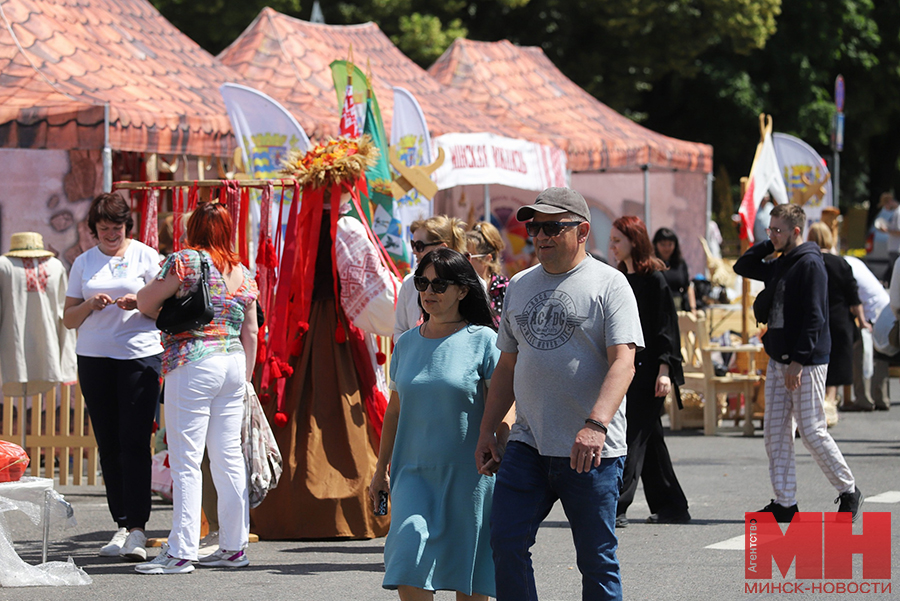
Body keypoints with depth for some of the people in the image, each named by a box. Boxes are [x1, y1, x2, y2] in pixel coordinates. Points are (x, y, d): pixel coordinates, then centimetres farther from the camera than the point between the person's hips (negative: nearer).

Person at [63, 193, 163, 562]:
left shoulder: (145, 256, 4)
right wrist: (89, 305, -8)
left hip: (140, 356, -4)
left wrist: (139, 303, -17)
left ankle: (137, 529, -13)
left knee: (135, 442, -11)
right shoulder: (83, 263, 12)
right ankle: (122, 525, 10)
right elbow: (69, 319, 12)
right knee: (108, 445, 4)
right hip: (94, 359, 4)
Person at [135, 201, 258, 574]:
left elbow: (145, 302, -4)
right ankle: (234, 547, 15)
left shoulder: (186, 260, -8)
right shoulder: (243, 273, 11)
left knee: (186, 461, -5)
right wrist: (245, 376, 21)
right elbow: (251, 332, 14)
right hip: (233, 364, 7)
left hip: (193, 366, -7)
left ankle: (181, 553, -7)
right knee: (229, 457, 11)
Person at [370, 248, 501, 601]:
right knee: (409, 565, -10)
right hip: (414, 472, 3)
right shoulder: (407, 344, 9)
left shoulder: (483, 341, -4)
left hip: (468, 475, -3)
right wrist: (381, 469, 18)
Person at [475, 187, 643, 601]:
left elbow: (623, 362, -15)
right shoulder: (519, 286, 15)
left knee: (596, 559, 0)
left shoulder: (608, 284, -4)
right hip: (527, 444, 5)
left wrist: (595, 425, -29)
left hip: (592, 450, -5)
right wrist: (487, 431, 15)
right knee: (506, 543, -5)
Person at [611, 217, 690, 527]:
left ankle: (615, 508, -13)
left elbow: (665, 326, -11)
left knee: (632, 438, -10)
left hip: (647, 370, -8)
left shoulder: (653, 279, -9)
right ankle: (671, 506, 18)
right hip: (625, 369, 8)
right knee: (649, 438, 11)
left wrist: (664, 370, -17)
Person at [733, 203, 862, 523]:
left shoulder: (810, 264, -13)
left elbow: (814, 316, -19)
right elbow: (742, 267, 27)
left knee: (812, 431, -5)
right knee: (775, 432, 5)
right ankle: (784, 503, 9)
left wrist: (798, 360, -22)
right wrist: (769, 245, 11)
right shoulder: (779, 265, 13)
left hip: (806, 362, -9)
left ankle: (848, 491, 10)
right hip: (778, 360, 9)